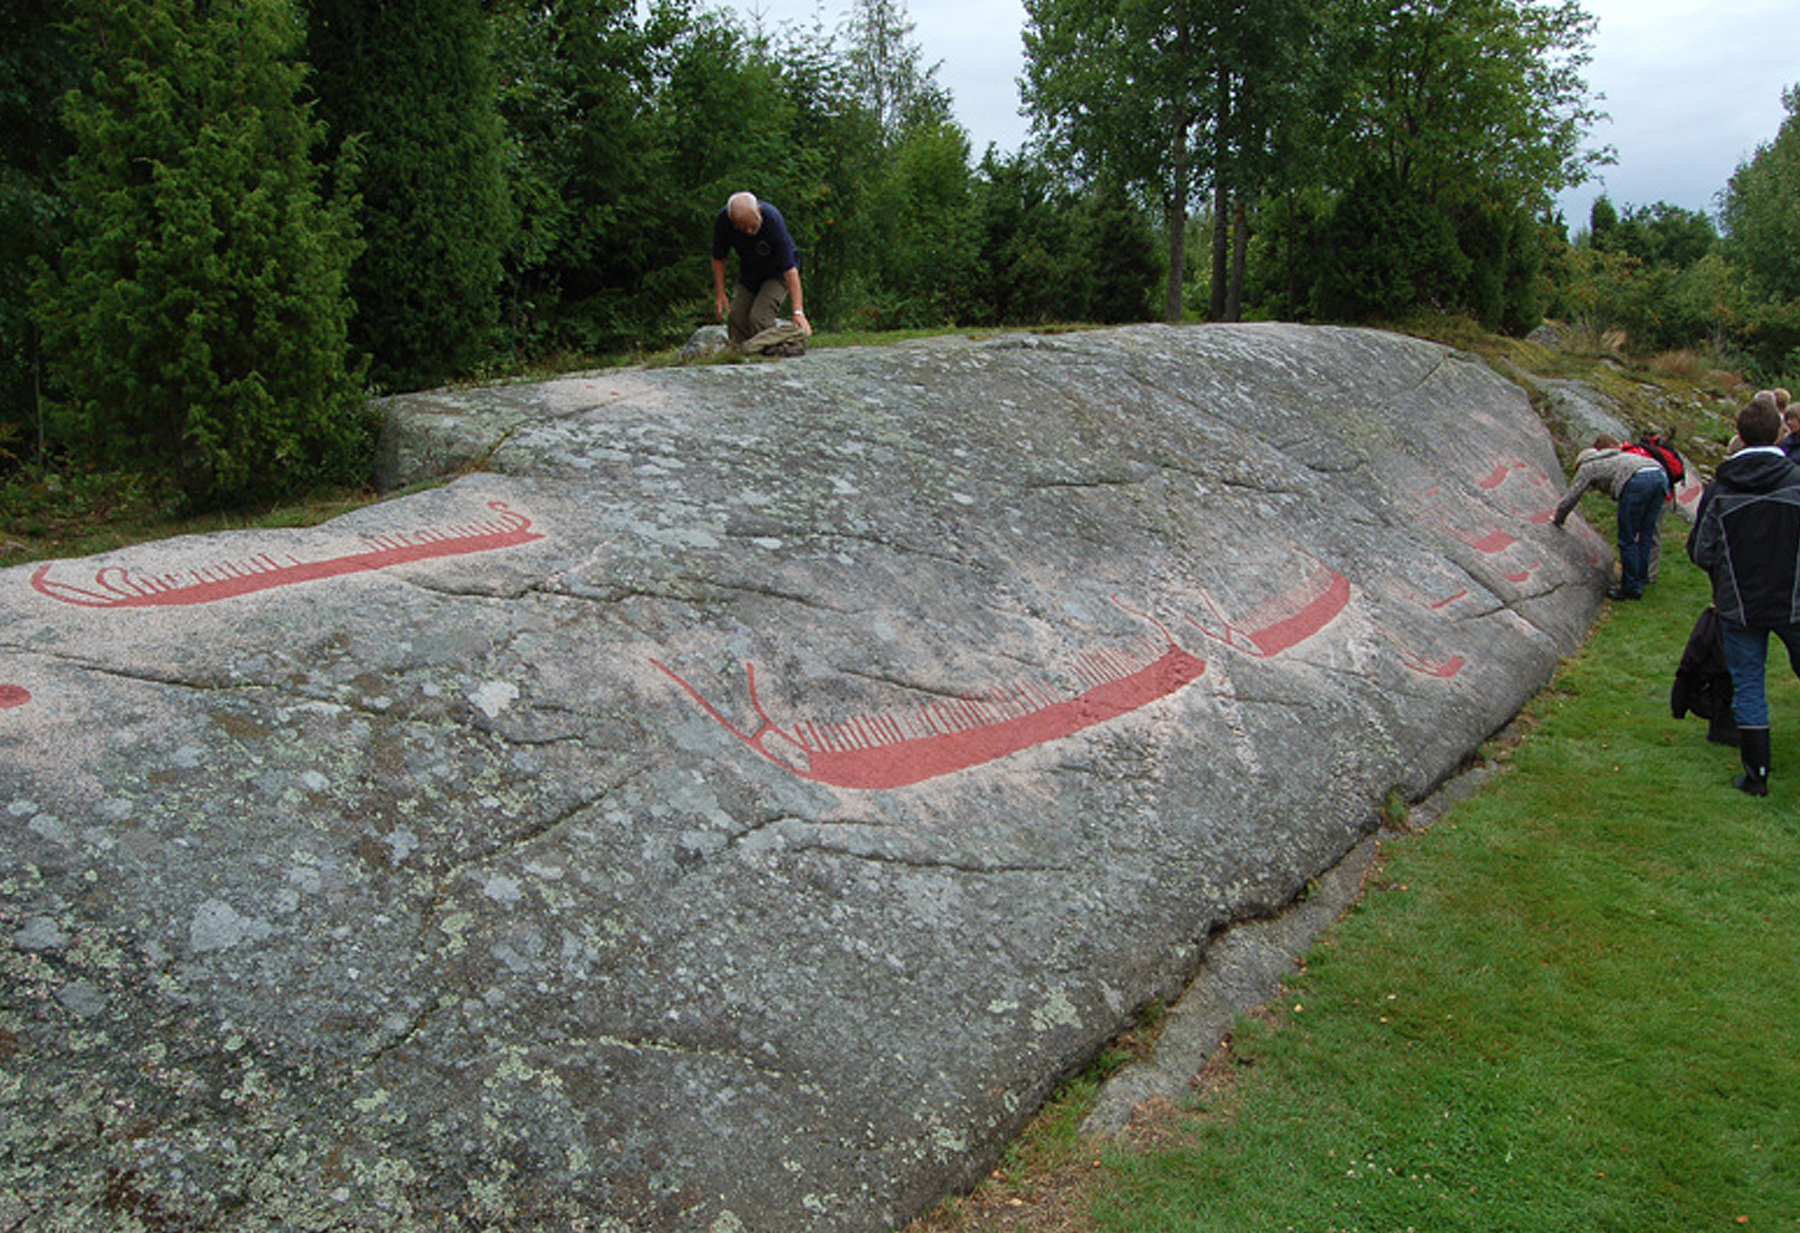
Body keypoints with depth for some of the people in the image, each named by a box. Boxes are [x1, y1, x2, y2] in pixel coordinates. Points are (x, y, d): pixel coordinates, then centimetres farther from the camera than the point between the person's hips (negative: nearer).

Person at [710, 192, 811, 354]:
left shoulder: (773, 220, -35)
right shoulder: (723, 220, -23)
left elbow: (790, 268, -37)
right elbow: (718, 258, -4)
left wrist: (798, 312, -44)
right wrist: (720, 294, -11)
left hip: (776, 272, -5)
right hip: (748, 274, 5)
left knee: (759, 318, -24)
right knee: (736, 319, -8)